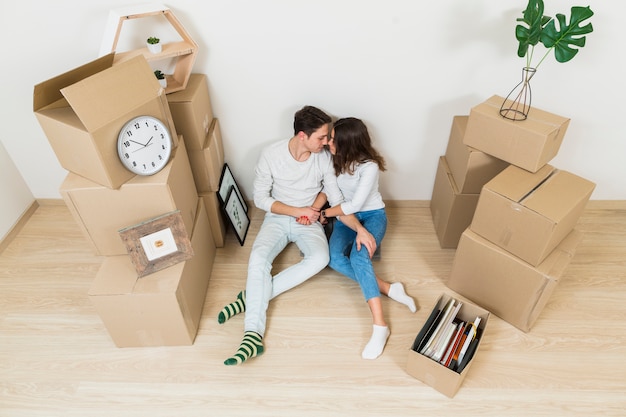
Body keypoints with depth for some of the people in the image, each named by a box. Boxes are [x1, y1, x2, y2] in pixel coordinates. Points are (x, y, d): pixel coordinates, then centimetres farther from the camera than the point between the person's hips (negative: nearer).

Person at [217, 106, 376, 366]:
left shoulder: (324, 158, -10)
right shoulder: (271, 154, -16)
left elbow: (337, 201, -7)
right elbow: (260, 198, -9)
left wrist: (360, 229, -20)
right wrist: (297, 210, -18)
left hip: (309, 222, 1)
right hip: (277, 218, -1)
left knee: (320, 259, -30)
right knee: (258, 257, -31)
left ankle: (252, 297, -22)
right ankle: (253, 333, -30)